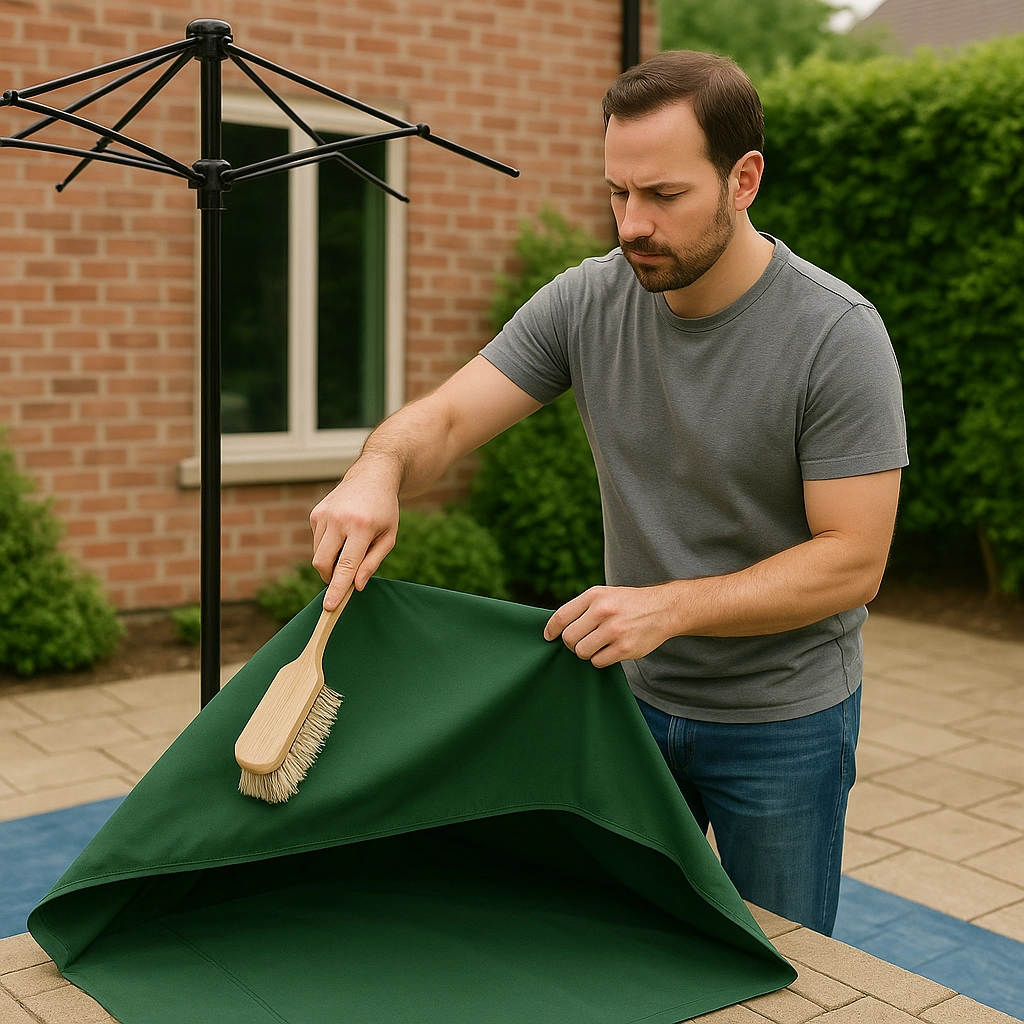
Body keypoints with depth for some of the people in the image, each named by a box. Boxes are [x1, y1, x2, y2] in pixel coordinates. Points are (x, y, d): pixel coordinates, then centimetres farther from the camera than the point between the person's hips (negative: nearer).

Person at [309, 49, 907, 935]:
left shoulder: (838, 335, -21)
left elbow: (852, 561, -22)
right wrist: (378, 471, -34)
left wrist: (668, 606, -32)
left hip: (783, 723, -3)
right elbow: (445, 419, -10)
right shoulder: (587, 302, -8)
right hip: (638, 696, 4)